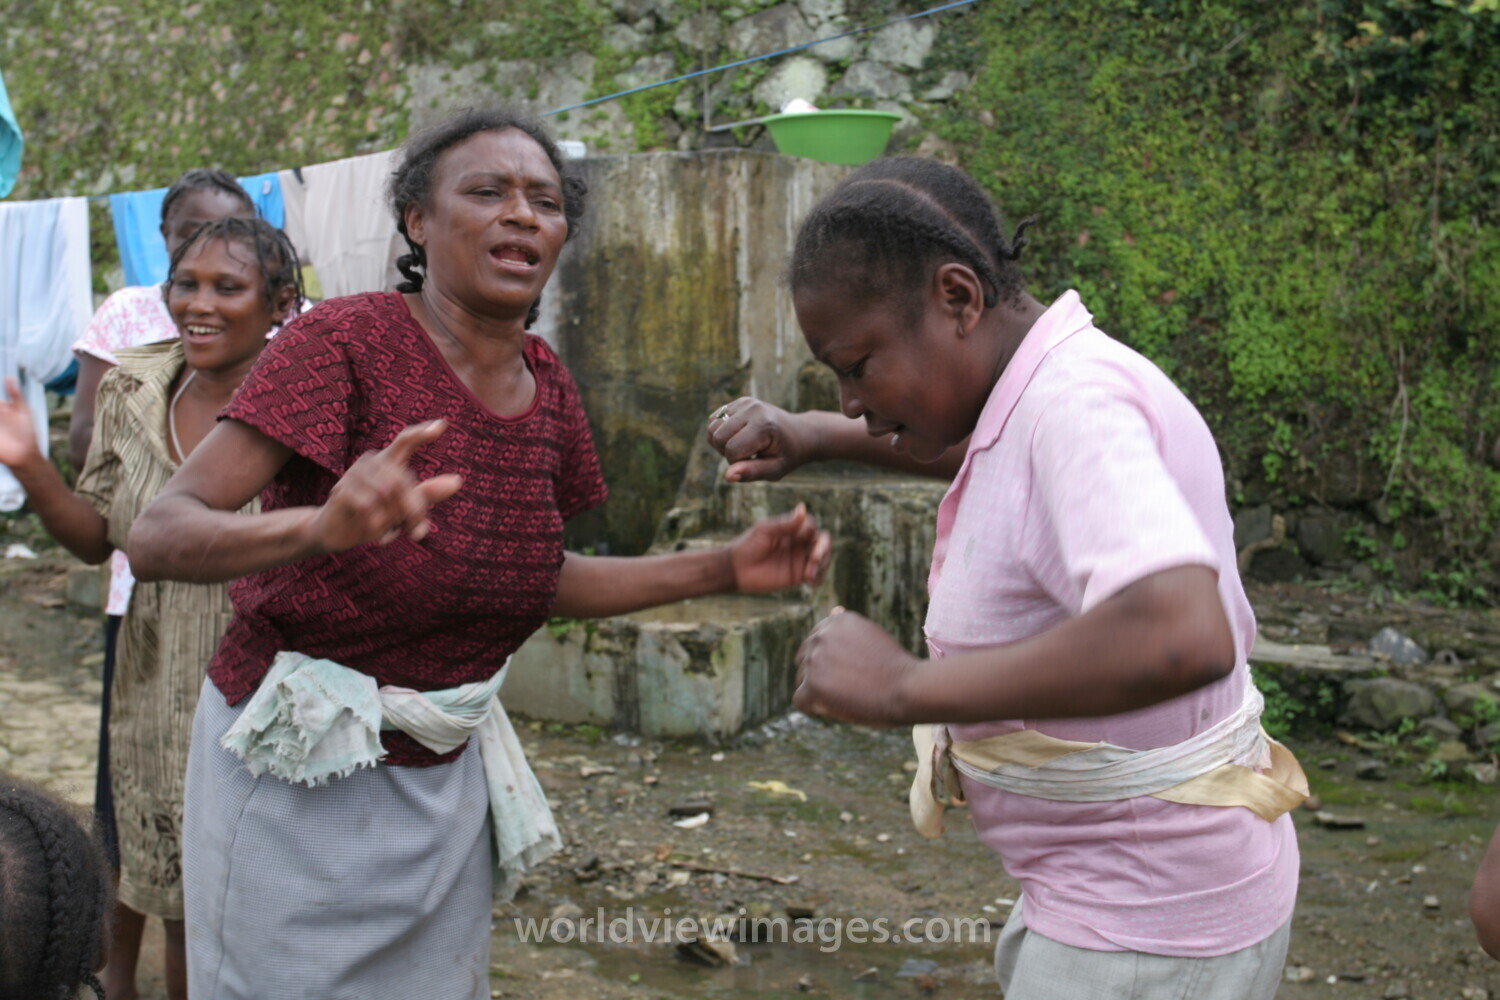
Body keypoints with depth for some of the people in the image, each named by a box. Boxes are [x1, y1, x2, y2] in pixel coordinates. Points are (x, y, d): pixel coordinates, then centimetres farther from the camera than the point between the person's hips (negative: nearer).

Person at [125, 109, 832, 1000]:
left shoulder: (546, 385, 1)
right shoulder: (345, 341, -19)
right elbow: (157, 535, -26)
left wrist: (727, 568, 4)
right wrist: (320, 528, -46)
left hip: (443, 782, 6)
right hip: (298, 774, -6)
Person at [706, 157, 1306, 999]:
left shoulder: (1077, 407, -25)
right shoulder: (1051, 392, 3)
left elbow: (1182, 636, -43)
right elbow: (965, 447, 28)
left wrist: (905, 688, -35)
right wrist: (807, 436, 13)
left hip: (1149, 932, -9)